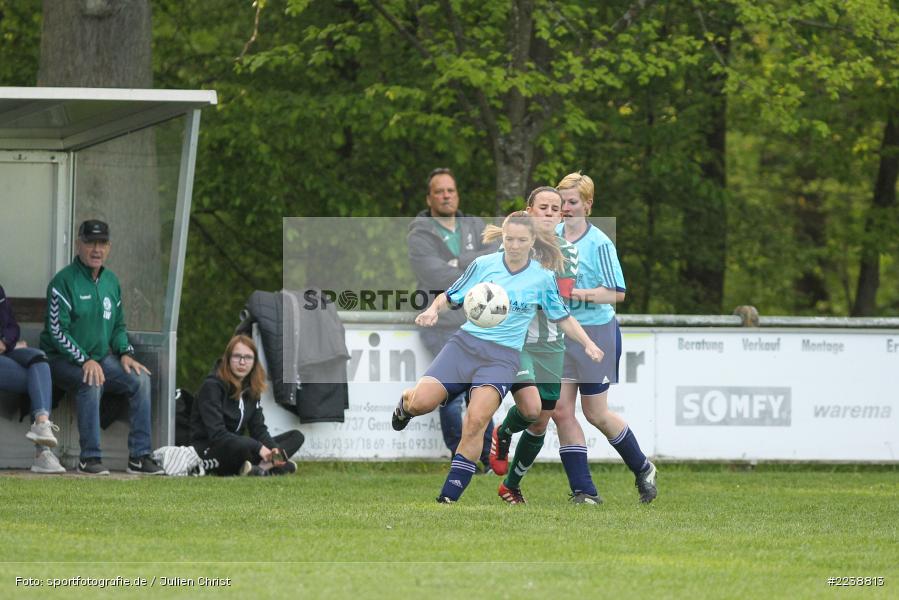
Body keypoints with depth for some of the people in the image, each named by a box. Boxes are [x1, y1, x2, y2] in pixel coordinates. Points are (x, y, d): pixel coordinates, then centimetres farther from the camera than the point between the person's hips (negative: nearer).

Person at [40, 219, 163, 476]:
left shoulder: (111, 281, 12)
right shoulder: (64, 281, -11)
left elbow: (119, 326, 20)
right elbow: (57, 330, -16)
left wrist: (124, 353, 0)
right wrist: (84, 361, -26)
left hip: (101, 358, 6)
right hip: (62, 359, -6)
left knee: (140, 378, -15)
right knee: (91, 383, -35)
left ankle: (139, 456, -16)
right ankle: (90, 458, -32)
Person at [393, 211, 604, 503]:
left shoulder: (543, 278, 5)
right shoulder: (483, 265, 5)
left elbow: (563, 318, 15)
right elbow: (450, 297, 11)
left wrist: (588, 344, 1)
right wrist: (433, 310, -10)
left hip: (503, 356, -1)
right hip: (465, 343, 1)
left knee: (476, 421, -24)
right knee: (422, 403, -19)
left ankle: (448, 498, -18)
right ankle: (406, 402, 22)